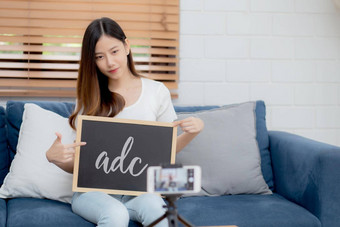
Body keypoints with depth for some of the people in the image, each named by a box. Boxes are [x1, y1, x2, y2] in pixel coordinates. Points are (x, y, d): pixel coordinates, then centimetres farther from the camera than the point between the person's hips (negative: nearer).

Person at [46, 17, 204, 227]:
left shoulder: (157, 91, 7)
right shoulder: (90, 99, 8)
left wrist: (192, 131, -6)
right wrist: (54, 157, -16)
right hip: (94, 189, 1)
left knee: (154, 207, -35)